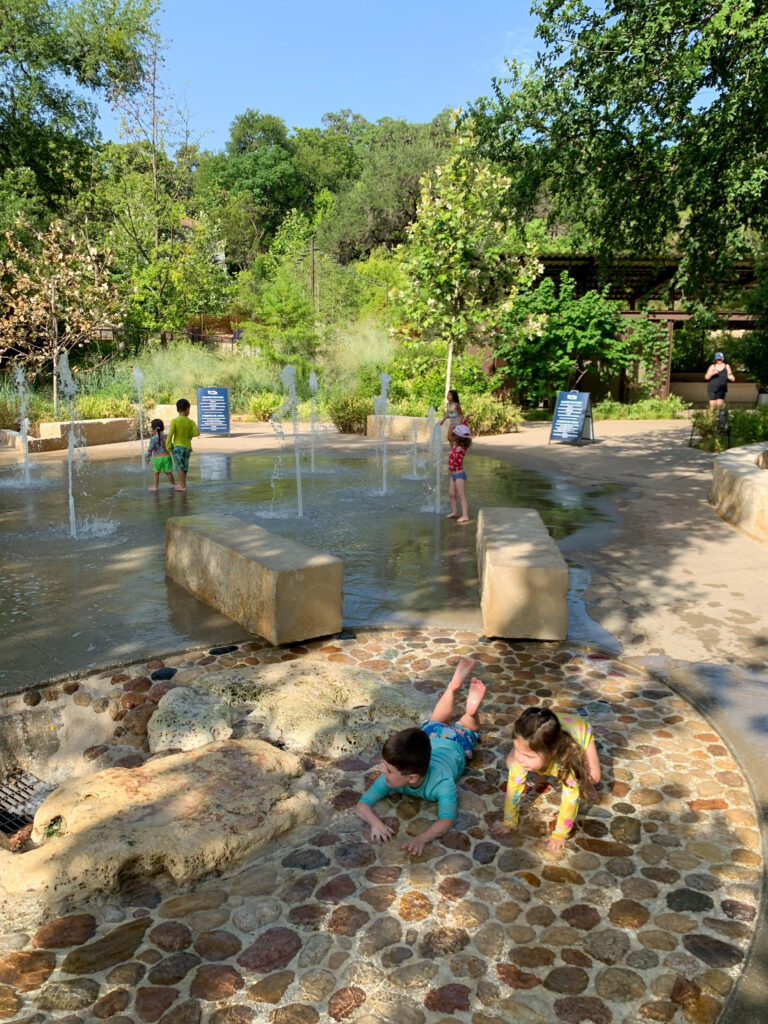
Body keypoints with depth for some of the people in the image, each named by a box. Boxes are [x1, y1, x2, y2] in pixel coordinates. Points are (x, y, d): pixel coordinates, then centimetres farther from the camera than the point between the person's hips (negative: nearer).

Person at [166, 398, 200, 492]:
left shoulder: (174, 421, -10)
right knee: (184, 466, 14)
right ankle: (182, 483, 26)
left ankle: (182, 485, 4)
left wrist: (168, 446, -6)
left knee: (180, 466, 2)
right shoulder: (190, 422, -4)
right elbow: (197, 433, -11)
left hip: (178, 446, -3)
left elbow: (170, 434, -14)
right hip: (187, 446, 3)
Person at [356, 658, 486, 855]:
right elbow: (362, 805, -40)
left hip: (455, 745, -3)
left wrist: (422, 838, -74)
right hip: (429, 737, 3)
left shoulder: (442, 783, -49)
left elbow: (447, 820, -58)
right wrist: (376, 823, -60)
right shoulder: (389, 778, -39)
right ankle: (454, 685, 45)